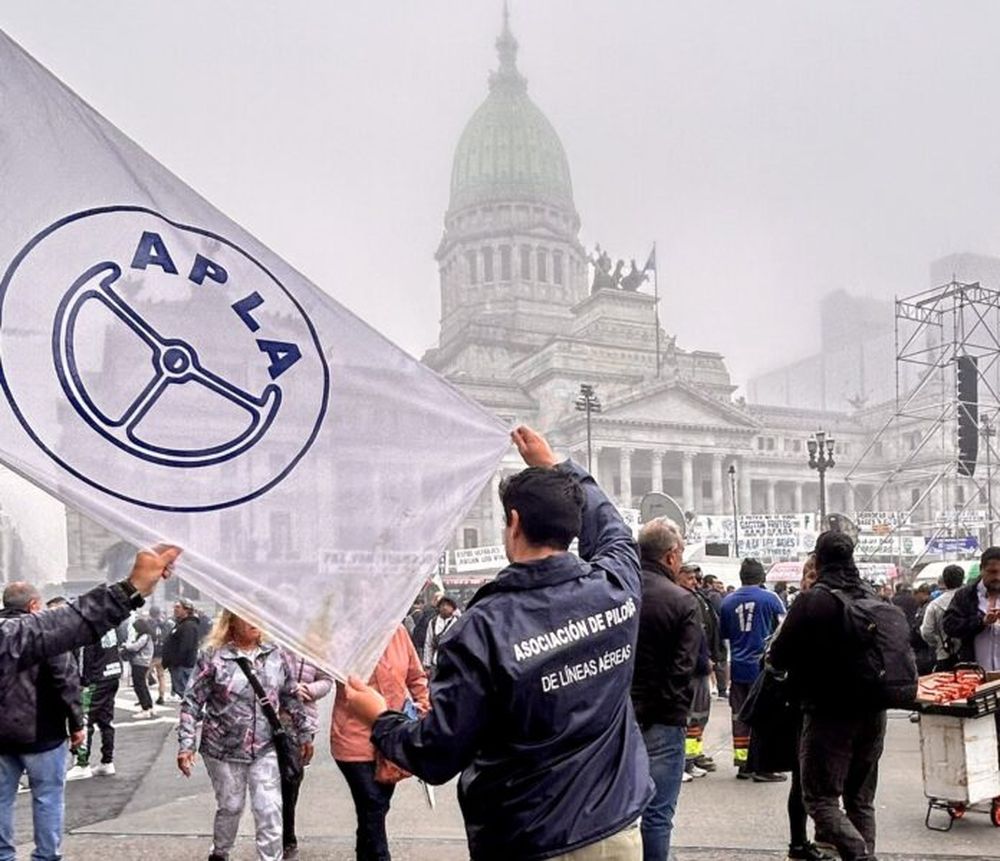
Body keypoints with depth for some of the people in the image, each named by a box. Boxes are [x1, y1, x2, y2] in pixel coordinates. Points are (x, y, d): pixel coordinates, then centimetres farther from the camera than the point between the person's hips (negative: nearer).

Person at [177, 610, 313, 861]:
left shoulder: (274, 654, 1)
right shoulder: (213, 656, -10)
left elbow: (291, 697, 9)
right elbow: (192, 703, -8)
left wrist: (304, 734, 11)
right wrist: (186, 744, -14)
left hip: (265, 749, 2)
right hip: (224, 749, -2)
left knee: (270, 811, -2)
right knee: (230, 807, 14)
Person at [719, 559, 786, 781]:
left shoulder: (728, 601, 2)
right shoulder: (770, 598, -8)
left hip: (738, 667, 3)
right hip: (762, 666, -3)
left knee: (740, 716, 10)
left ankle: (742, 763, 15)